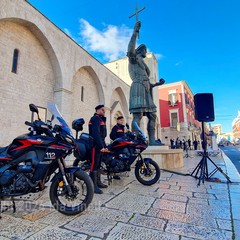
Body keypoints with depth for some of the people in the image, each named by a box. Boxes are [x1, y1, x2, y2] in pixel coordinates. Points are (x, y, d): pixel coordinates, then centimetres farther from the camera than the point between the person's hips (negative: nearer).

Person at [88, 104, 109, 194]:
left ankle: (98, 182, 23)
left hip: (100, 145, 10)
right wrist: (101, 146, -23)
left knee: (98, 164, 14)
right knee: (94, 164, -8)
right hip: (95, 145, -10)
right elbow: (96, 134, -20)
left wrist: (104, 146, 17)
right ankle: (93, 186, -4)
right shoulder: (95, 118, -8)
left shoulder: (101, 119, 24)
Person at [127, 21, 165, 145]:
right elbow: (130, 50, -15)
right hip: (138, 88, -9)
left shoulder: (142, 64, 35)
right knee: (137, 115, -20)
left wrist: (157, 84, 22)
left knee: (152, 115, 2)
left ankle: (152, 140, 1)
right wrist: (135, 32, -12)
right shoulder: (134, 58, 11)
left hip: (145, 91, 9)